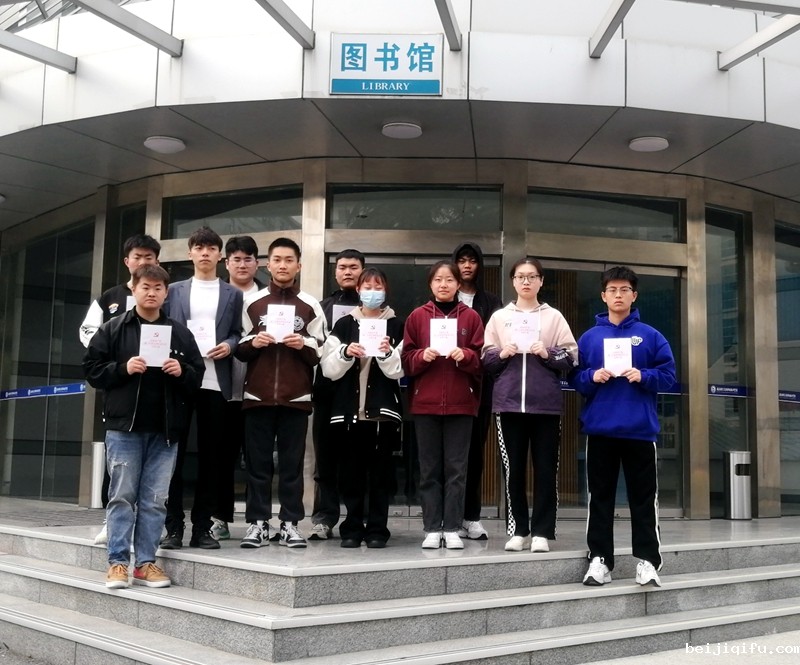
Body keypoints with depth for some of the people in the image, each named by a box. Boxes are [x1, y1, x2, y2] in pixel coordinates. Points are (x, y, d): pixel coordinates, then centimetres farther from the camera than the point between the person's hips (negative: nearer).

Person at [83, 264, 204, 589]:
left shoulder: (180, 333, 10)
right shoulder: (112, 330, 4)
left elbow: (198, 375, 11)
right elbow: (92, 369, 1)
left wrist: (182, 372, -9)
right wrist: (123, 368, -13)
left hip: (165, 429, 2)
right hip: (124, 426, -2)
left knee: (155, 500, 5)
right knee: (122, 496, 1)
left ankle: (146, 562, 13)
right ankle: (118, 562, 8)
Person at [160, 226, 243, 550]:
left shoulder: (232, 294, 13)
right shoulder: (174, 291, 14)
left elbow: (237, 333, 11)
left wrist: (229, 345, -10)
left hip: (215, 383, 0)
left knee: (212, 456, 2)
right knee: (173, 453, 0)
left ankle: (202, 526, 10)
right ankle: (173, 526, 8)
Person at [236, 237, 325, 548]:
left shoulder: (311, 306, 9)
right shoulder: (252, 303, 11)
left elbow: (321, 352, 8)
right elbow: (239, 349, 11)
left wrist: (303, 345, -11)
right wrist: (253, 343, -8)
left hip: (296, 397, -1)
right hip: (257, 395, 1)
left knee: (292, 462, 1)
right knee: (257, 462, 2)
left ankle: (290, 523, 7)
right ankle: (257, 523, 7)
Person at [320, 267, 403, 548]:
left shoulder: (395, 325, 6)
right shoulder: (344, 324, 8)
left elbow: (399, 370, -2)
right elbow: (329, 369, 2)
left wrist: (387, 353, -19)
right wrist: (345, 352, -15)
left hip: (383, 409, -1)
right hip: (348, 408, 1)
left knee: (380, 471, 3)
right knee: (350, 471, 5)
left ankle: (377, 529, 9)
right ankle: (352, 528, 13)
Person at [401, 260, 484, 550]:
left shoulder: (471, 317, 6)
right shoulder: (417, 316, 7)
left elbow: (482, 360, 4)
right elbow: (406, 359, 6)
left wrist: (464, 355, -15)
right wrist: (422, 356, -14)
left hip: (461, 403, 0)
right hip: (424, 403, 1)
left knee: (456, 468, 2)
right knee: (429, 468, 4)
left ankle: (452, 529, 9)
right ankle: (432, 529, 11)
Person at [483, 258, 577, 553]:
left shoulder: (554, 316, 8)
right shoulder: (499, 317, 10)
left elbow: (571, 357, 4)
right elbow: (484, 359, 9)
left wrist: (548, 354, -12)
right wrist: (502, 354, -9)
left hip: (546, 404, -1)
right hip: (509, 402, 1)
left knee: (545, 469, 1)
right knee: (513, 469, 4)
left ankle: (541, 532, 8)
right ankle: (518, 530, 14)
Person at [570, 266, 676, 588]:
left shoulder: (651, 336, 4)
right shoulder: (589, 337, 7)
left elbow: (668, 375, 2)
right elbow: (574, 377, 8)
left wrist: (643, 376, -15)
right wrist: (592, 377, -12)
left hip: (640, 428, -1)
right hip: (600, 428, 1)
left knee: (643, 497, 4)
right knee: (600, 496, 6)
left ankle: (647, 560, 11)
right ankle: (599, 559, 13)